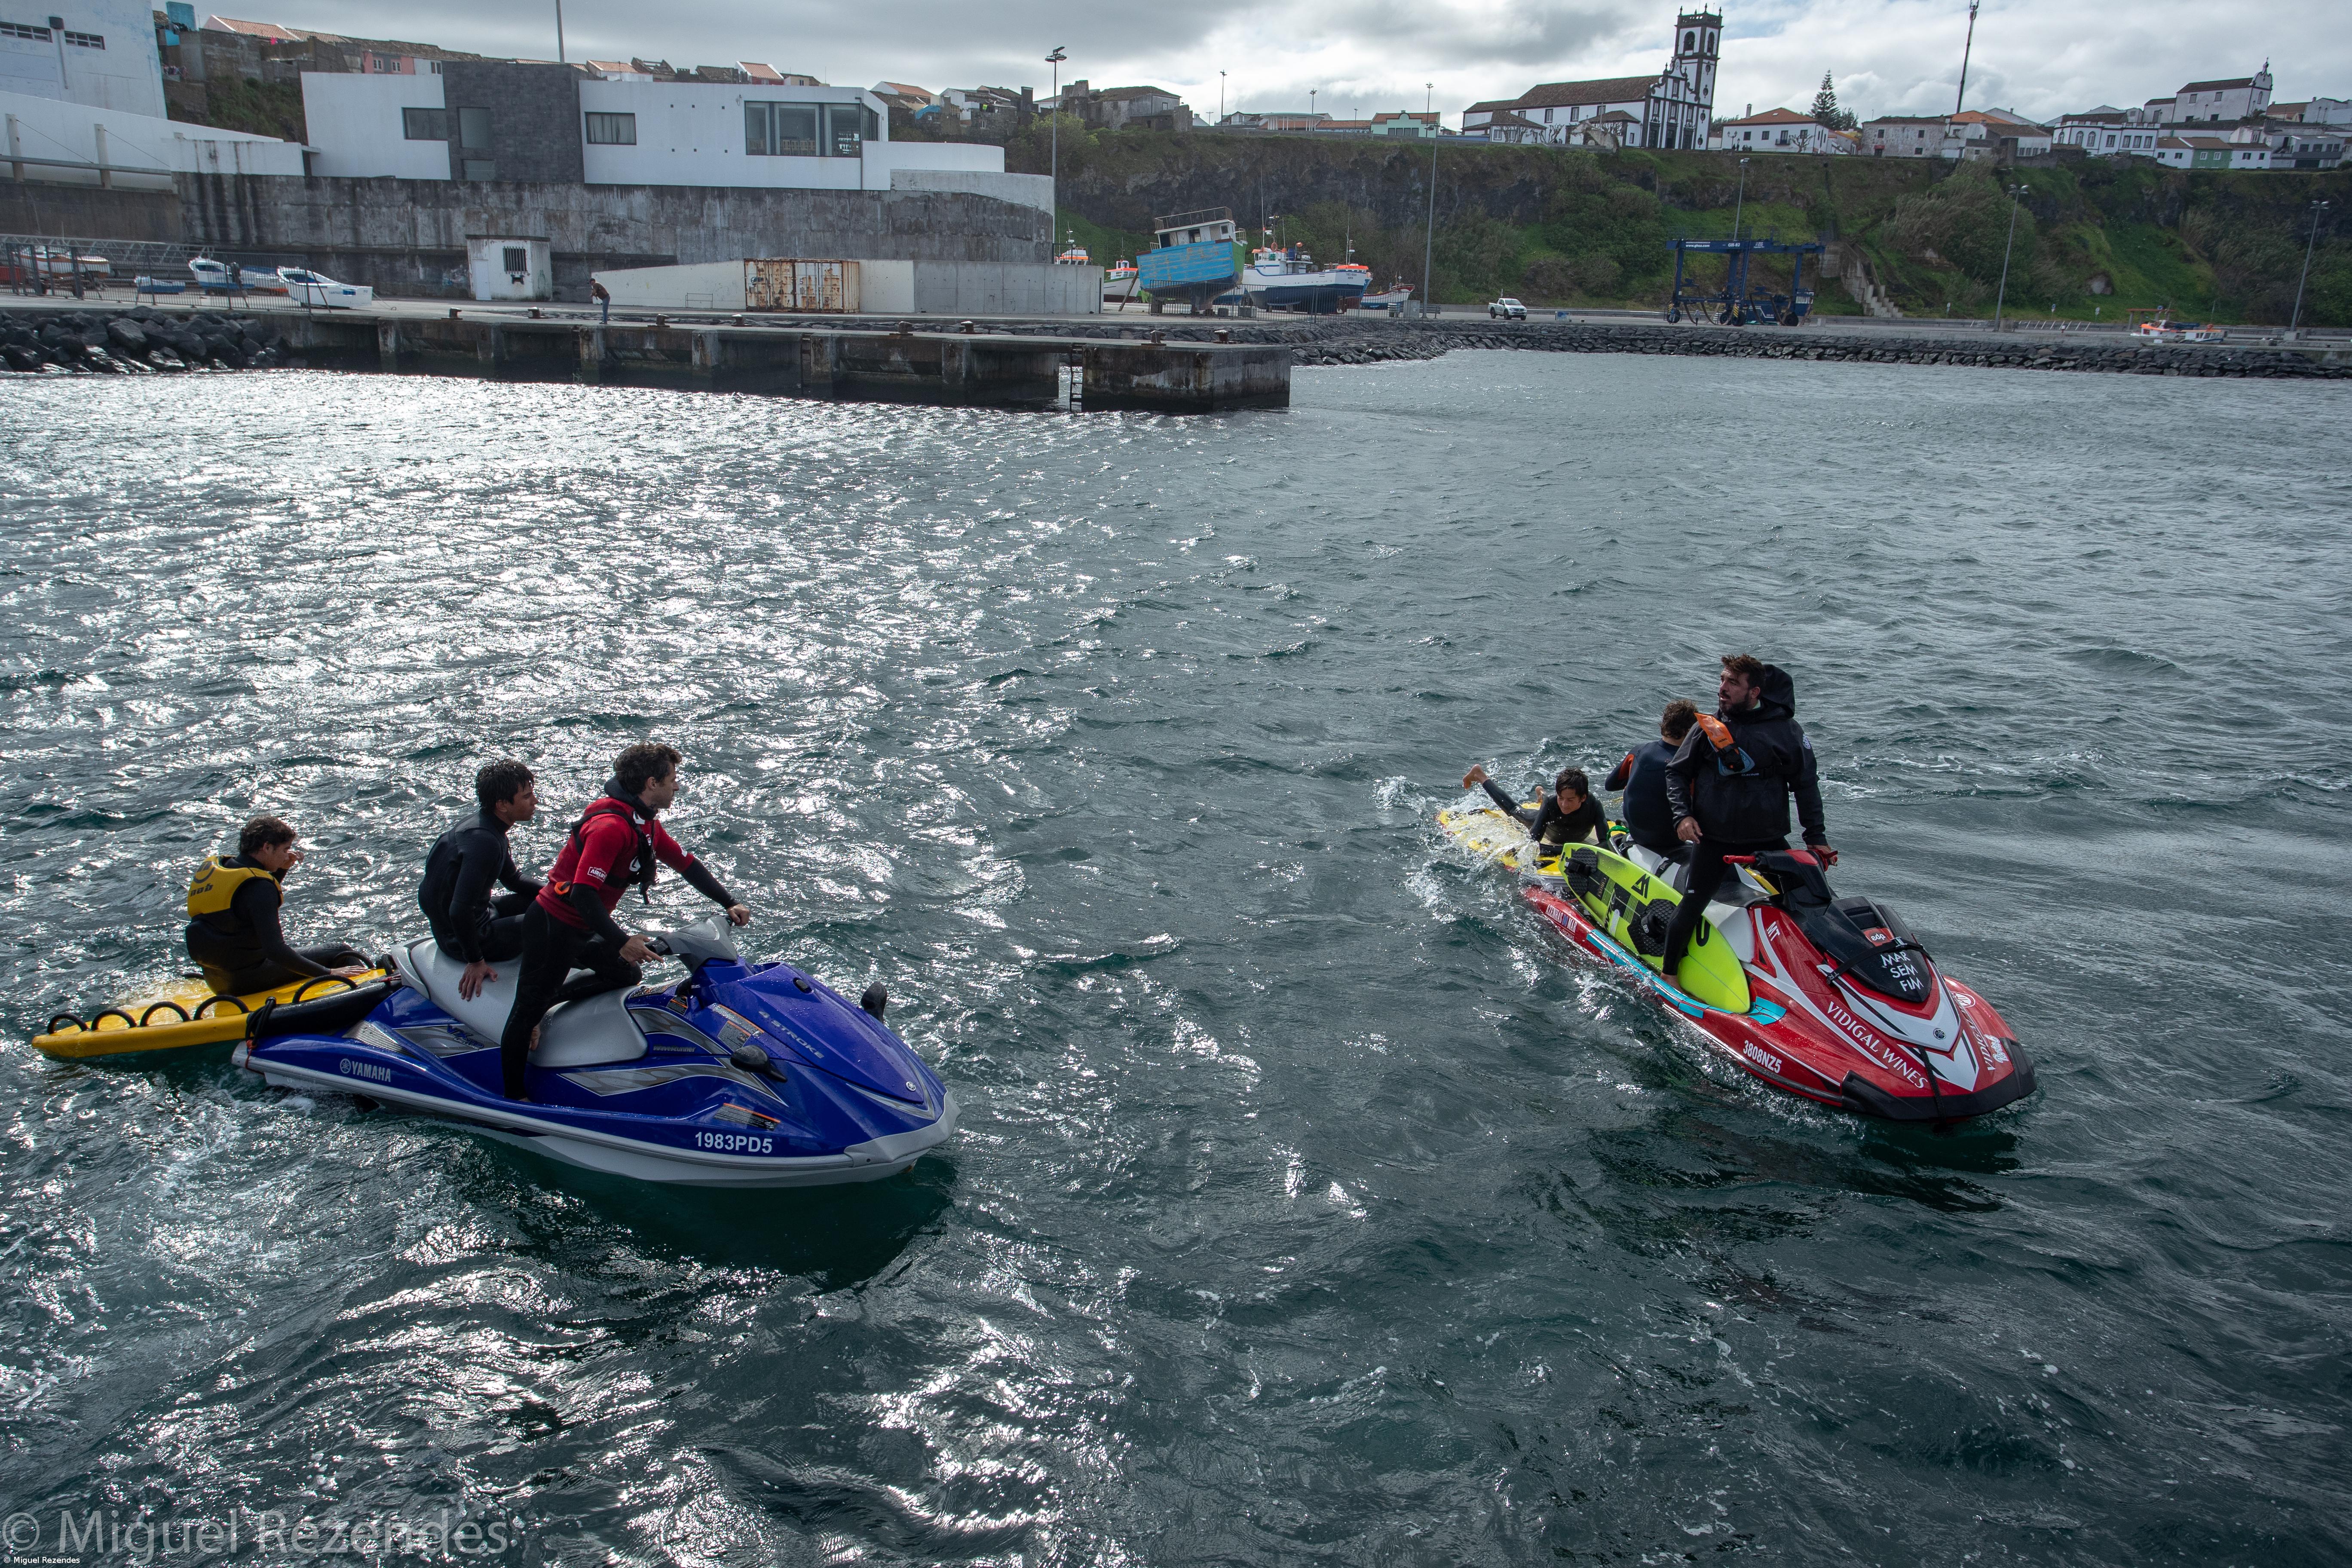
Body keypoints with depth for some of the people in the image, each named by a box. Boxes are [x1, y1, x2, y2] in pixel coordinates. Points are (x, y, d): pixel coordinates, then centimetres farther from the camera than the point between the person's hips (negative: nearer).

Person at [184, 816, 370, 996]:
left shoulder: (213, 866, 5)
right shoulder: (258, 885, -21)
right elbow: (274, 951, -27)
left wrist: (282, 869, 13)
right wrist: (329, 973, -23)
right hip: (248, 980, -9)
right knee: (340, 952, -3)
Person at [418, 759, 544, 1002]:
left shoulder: (481, 824, 3)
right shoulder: (484, 841, -29)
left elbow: (513, 879, 17)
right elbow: (459, 911, -33)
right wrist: (476, 961, -23)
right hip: (466, 938, -10)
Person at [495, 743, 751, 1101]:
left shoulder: (646, 824, 4)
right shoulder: (611, 826, -27)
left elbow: (686, 863, 11)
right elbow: (583, 892, -31)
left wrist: (729, 904, 4)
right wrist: (620, 940, -35)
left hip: (584, 930, 9)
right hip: (552, 926, -9)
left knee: (628, 976, 16)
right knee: (529, 1010, 2)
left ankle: (546, 1003, 16)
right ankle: (513, 1097, 13)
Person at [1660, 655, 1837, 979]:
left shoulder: (1786, 730, -2)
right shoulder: (1707, 727, 1)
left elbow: (1806, 783, 5)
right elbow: (1676, 772, 9)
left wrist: (1816, 837, 3)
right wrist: (1682, 815, -6)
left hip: (1769, 839, 1)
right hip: (1713, 839, 0)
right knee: (1690, 909, -5)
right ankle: (1668, 973, 9)